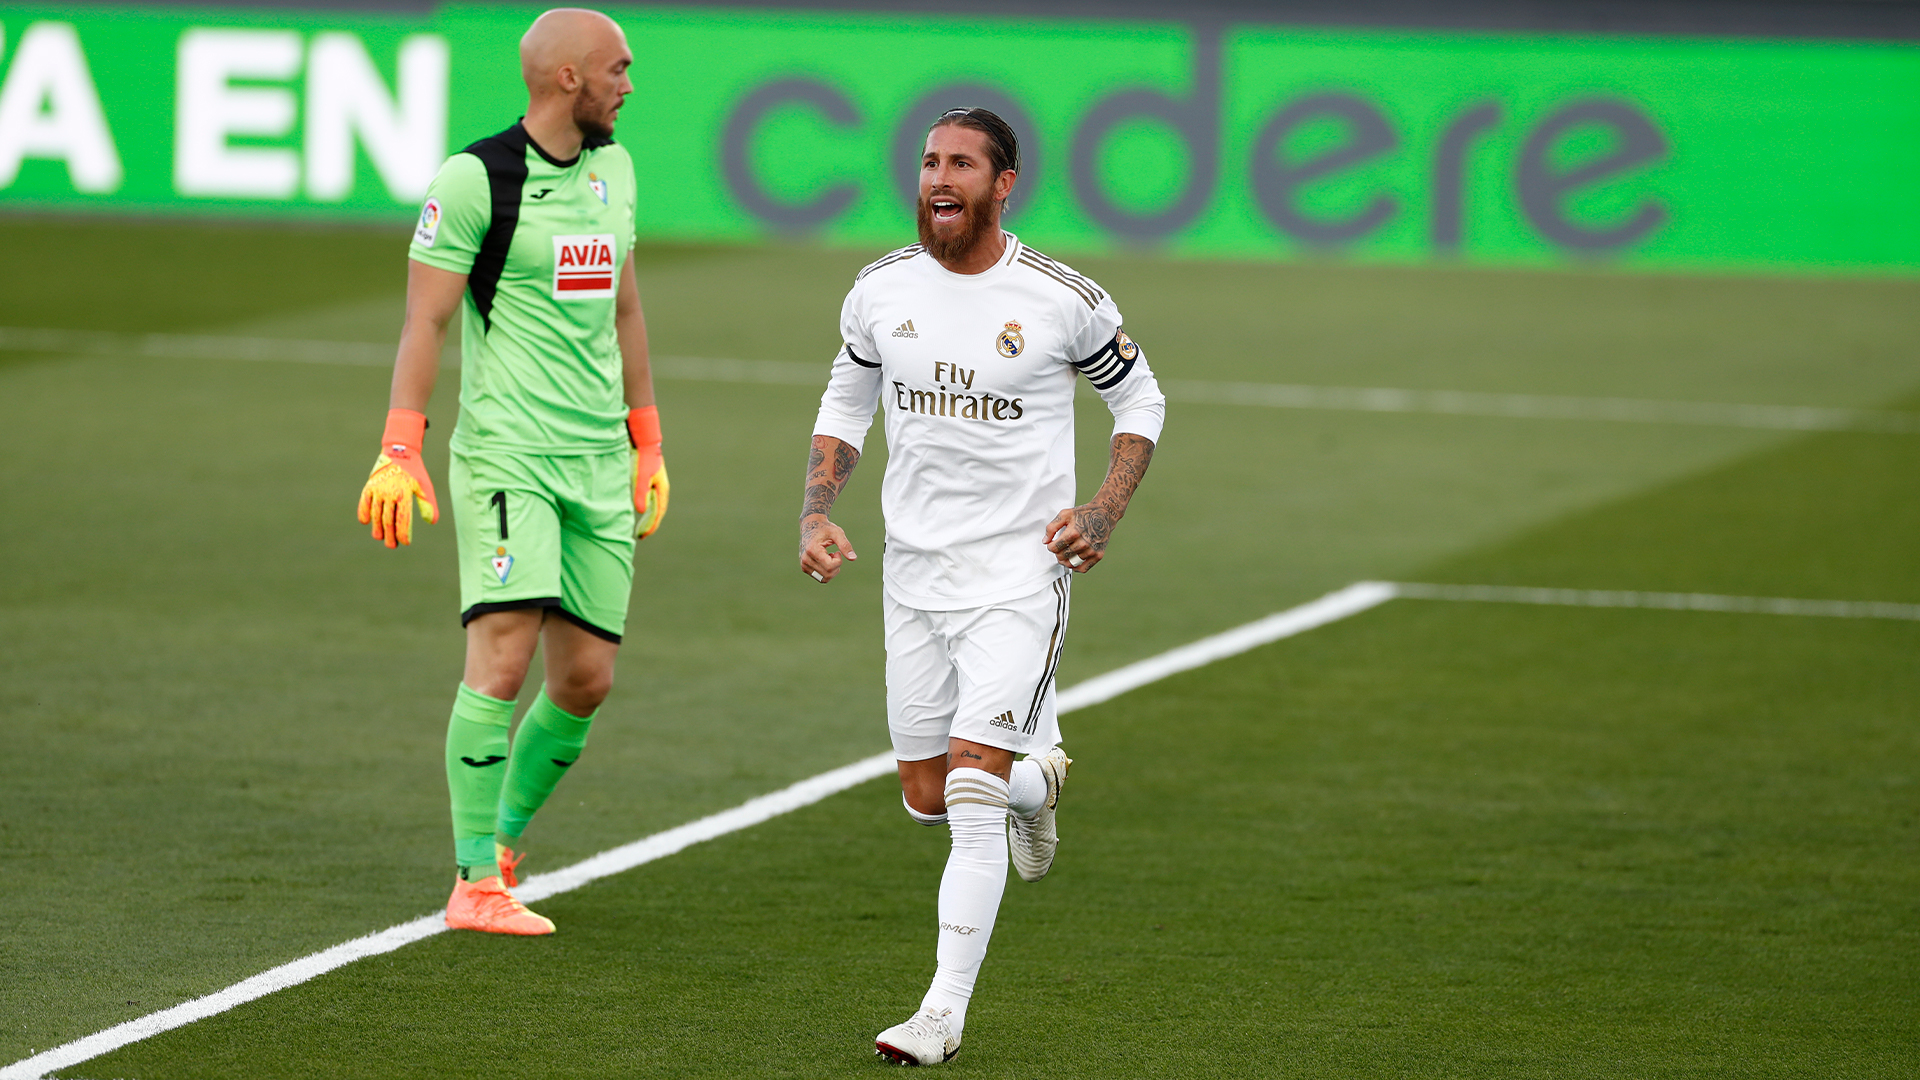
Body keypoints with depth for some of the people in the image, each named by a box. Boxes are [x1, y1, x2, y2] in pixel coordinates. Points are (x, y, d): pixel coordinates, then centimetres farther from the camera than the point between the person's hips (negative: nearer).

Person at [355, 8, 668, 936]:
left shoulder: (613, 167, 14)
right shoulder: (475, 178, -8)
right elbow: (423, 319, -8)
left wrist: (648, 445, 23)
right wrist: (399, 451, -16)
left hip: (600, 460, 7)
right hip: (505, 451, -7)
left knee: (586, 677, 3)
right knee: (505, 654, -15)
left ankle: (503, 838, 23)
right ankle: (476, 884, -11)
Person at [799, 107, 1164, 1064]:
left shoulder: (1063, 300, -9)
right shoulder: (882, 291, 1)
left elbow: (1139, 398, 6)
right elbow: (844, 407, 16)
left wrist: (1104, 512, -7)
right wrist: (815, 518, 2)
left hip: (1020, 570, -5)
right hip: (915, 569, 5)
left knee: (972, 788, -15)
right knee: (926, 799, 11)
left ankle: (945, 1012, -8)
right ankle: (1039, 777, 44)